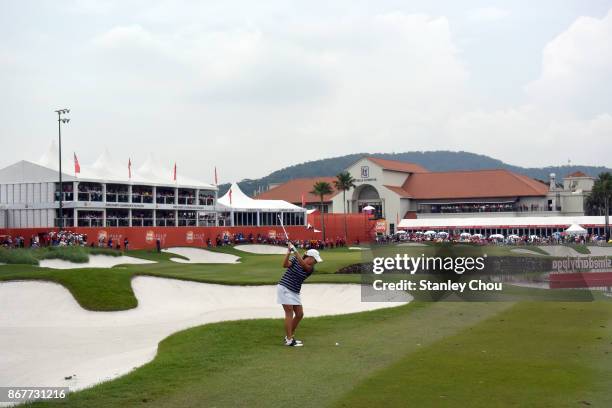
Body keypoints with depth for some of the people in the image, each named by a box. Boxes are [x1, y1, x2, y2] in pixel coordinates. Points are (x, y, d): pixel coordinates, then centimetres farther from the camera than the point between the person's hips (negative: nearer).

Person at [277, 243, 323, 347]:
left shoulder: (311, 269, 0)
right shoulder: (295, 260, -6)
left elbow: (303, 265, -21)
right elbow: (285, 265, -21)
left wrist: (295, 251, -32)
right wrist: (289, 252, -30)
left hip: (295, 292, 6)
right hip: (284, 288, -6)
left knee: (300, 314, 6)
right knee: (290, 313, -11)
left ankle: (289, 336, 22)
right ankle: (289, 341, -10)